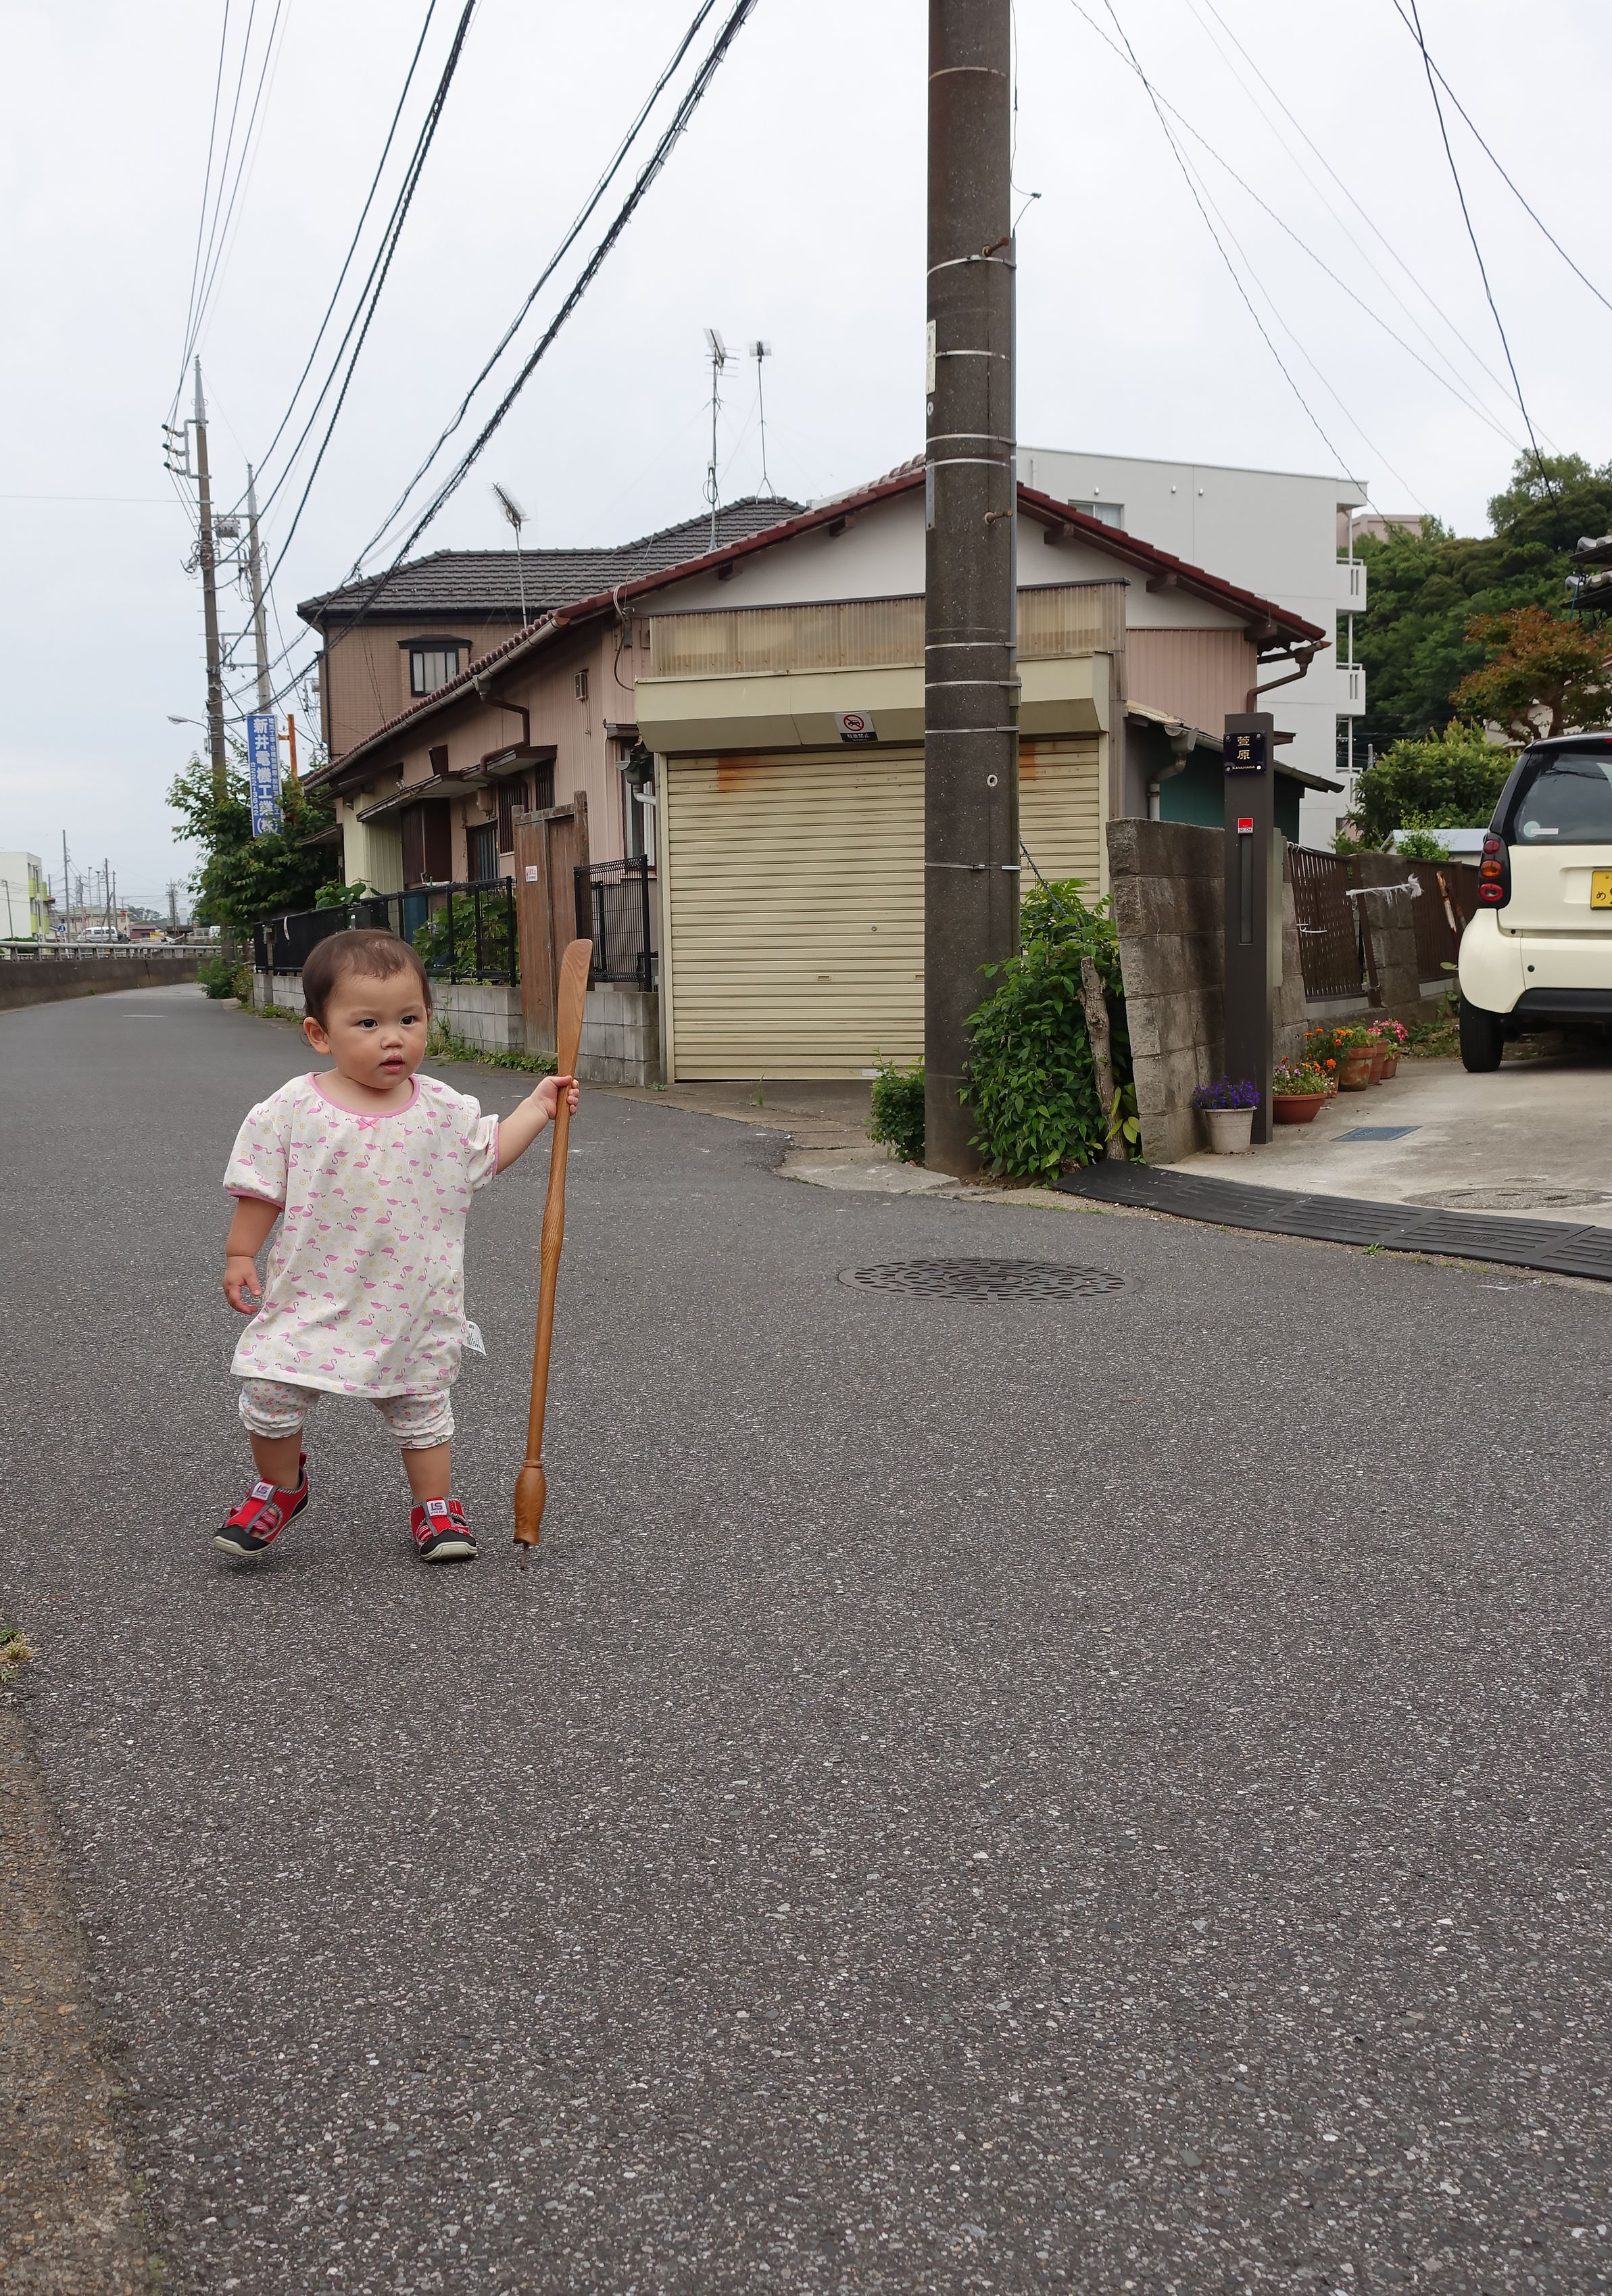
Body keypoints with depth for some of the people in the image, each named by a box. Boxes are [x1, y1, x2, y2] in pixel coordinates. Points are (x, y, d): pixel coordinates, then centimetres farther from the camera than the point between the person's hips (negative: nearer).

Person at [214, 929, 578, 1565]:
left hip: (414, 1307, 2)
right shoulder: (291, 1111, -11)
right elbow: (261, 1191, -3)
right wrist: (239, 1256, -2)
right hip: (314, 1298, -2)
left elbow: (488, 1152, 14)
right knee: (271, 1394, -2)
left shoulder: (443, 1109, -3)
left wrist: (539, 1105, 9)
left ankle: (435, 1508, 31)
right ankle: (280, 1488, 26)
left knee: (421, 1407, 13)